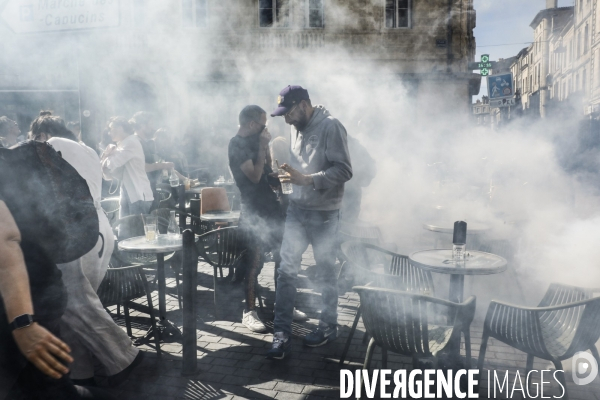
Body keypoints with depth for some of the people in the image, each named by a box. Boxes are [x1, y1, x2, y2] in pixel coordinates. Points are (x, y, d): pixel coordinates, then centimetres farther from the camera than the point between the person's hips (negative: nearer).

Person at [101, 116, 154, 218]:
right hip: (128, 196, 9)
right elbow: (109, 175, 15)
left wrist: (106, 156, 4)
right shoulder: (122, 145, 19)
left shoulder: (131, 142, -9)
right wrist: (107, 156, -2)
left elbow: (113, 163, -19)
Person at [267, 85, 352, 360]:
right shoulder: (296, 128, 10)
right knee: (287, 270, 1)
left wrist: (307, 180, -25)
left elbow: (344, 171, -19)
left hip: (323, 213, -6)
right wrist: (289, 174, 5)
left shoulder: (330, 127, -13)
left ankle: (328, 326, 28)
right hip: (296, 209, 6)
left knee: (326, 271, 9)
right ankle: (282, 333, 9)